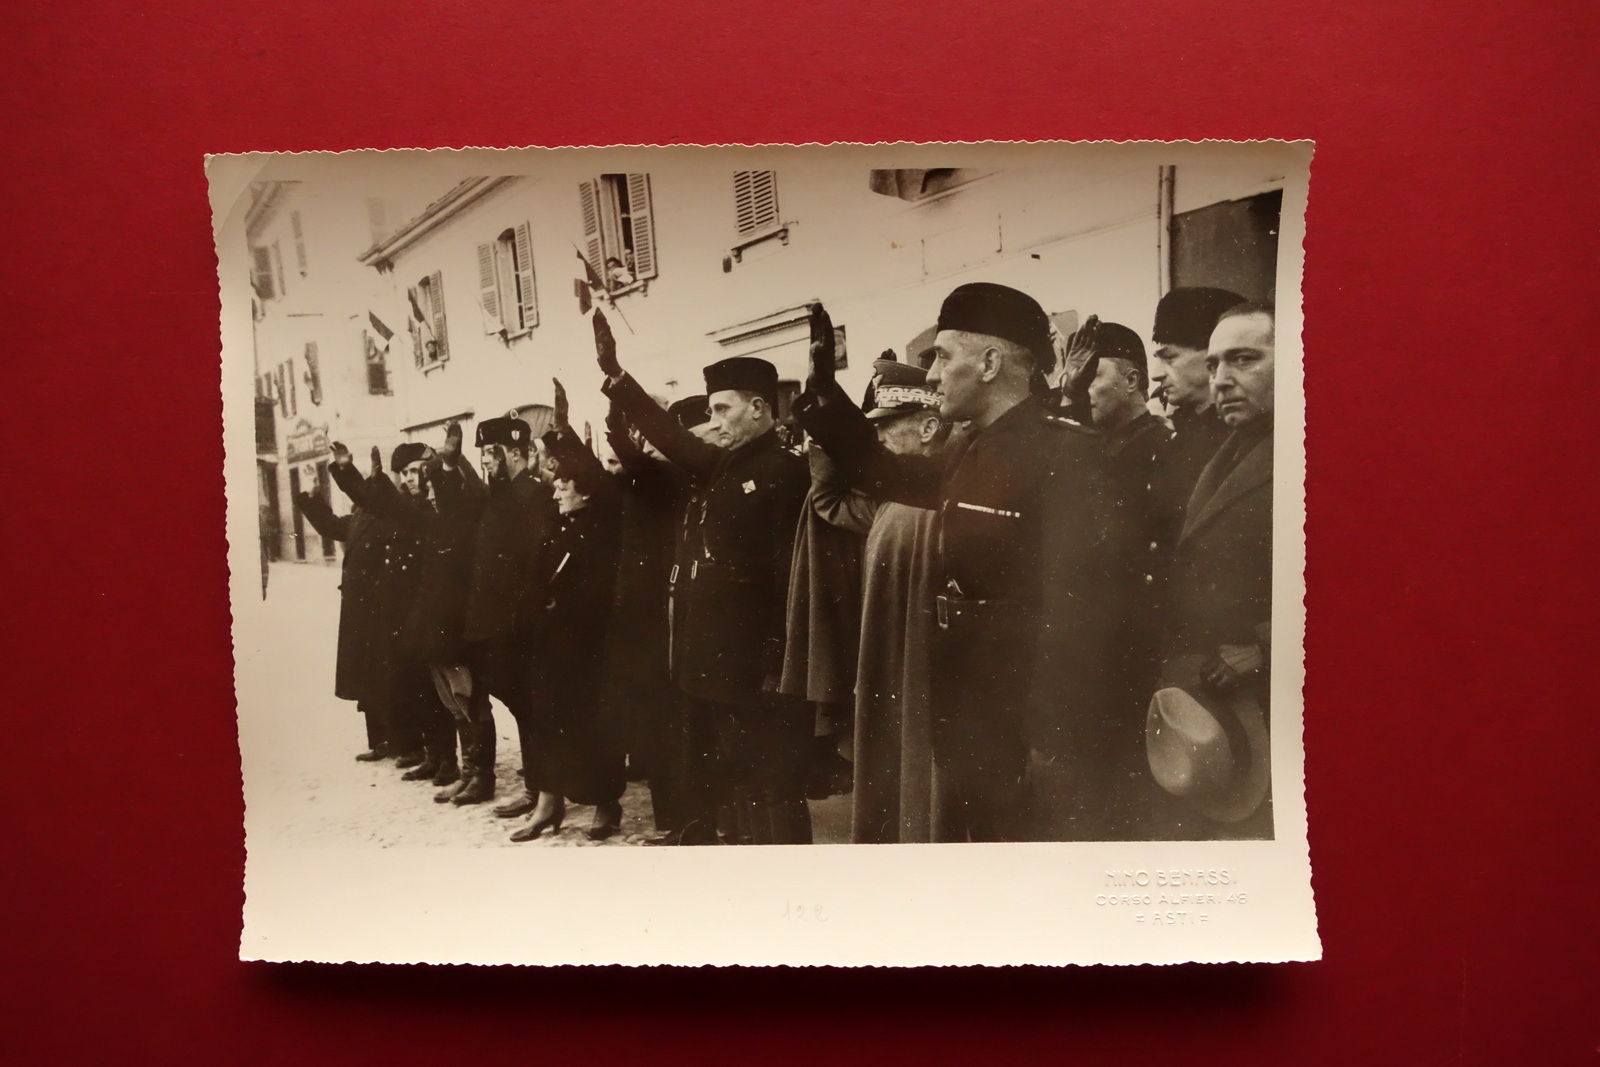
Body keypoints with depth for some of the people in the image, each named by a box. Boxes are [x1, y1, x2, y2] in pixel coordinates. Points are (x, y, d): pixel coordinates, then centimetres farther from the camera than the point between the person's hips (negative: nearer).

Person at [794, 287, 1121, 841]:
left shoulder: (1063, 454, -19)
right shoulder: (974, 454, 9)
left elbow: (1077, 606, -25)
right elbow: (880, 472, 23)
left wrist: (1057, 748, -26)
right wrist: (822, 385, 14)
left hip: (1028, 724, -9)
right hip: (973, 715, 9)